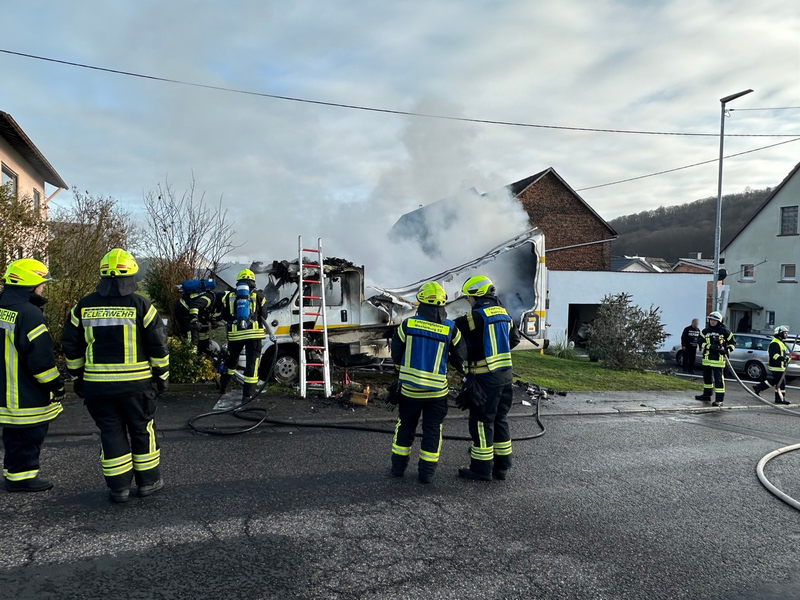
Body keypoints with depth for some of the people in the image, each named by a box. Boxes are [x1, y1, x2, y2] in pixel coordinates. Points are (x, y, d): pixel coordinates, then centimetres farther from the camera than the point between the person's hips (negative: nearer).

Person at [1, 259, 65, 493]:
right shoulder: (29, 314, -21)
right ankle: (21, 476, 10)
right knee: (30, 435, 3)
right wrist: (56, 384, -11)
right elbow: (41, 357, -21)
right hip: (27, 394, -10)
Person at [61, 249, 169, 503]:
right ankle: (148, 481, 21)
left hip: (97, 384, 3)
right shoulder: (140, 305, -7)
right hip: (136, 383, -2)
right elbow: (158, 344, -5)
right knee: (142, 430, 11)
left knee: (111, 432, 11)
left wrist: (78, 376, 19)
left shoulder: (83, 306, 3)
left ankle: (118, 487, 17)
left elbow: (71, 345, 9)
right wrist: (162, 375, 5)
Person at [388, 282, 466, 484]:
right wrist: (459, 368, 24)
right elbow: (460, 356, 1)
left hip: (409, 387, 1)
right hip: (437, 390, -1)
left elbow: (396, 352, 0)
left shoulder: (408, 324, -9)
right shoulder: (450, 329, -10)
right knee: (432, 429, 12)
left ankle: (398, 466, 26)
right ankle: (426, 471, 16)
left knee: (405, 425, 18)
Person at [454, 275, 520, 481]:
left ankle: (482, 469, 11)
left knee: (482, 422, 3)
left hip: (485, 379, -8)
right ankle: (502, 466, 25)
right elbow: (514, 339, 22)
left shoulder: (477, 317, -16)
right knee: (500, 420, 16)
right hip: (505, 376, 8)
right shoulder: (504, 314, 9)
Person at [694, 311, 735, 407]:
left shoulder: (725, 331, -2)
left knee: (718, 379, -9)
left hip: (718, 360, -6)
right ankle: (706, 394, 34)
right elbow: (701, 343, -1)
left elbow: (733, 343, 5)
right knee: (707, 377, 18)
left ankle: (719, 399, -8)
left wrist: (727, 350, -12)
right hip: (707, 359, 6)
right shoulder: (705, 331, 9)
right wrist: (710, 346, -18)